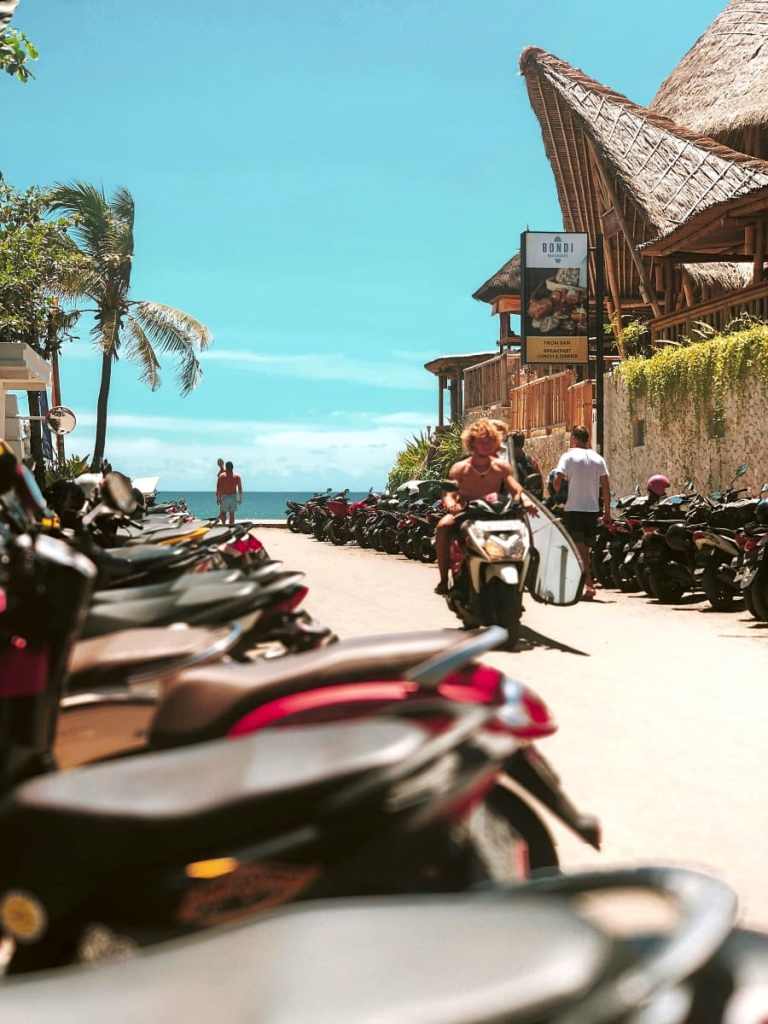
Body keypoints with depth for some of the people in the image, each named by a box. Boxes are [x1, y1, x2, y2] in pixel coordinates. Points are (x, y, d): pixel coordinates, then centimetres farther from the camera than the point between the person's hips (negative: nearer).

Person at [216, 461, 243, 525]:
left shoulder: (222, 476, -3)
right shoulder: (237, 476, 2)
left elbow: (218, 488, -7)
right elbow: (240, 488, 0)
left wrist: (218, 498, -3)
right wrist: (240, 498, 6)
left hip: (224, 496, -2)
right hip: (233, 497, 2)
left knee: (223, 512, 8)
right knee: (232, 513, 8)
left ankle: (224, 523, -12)